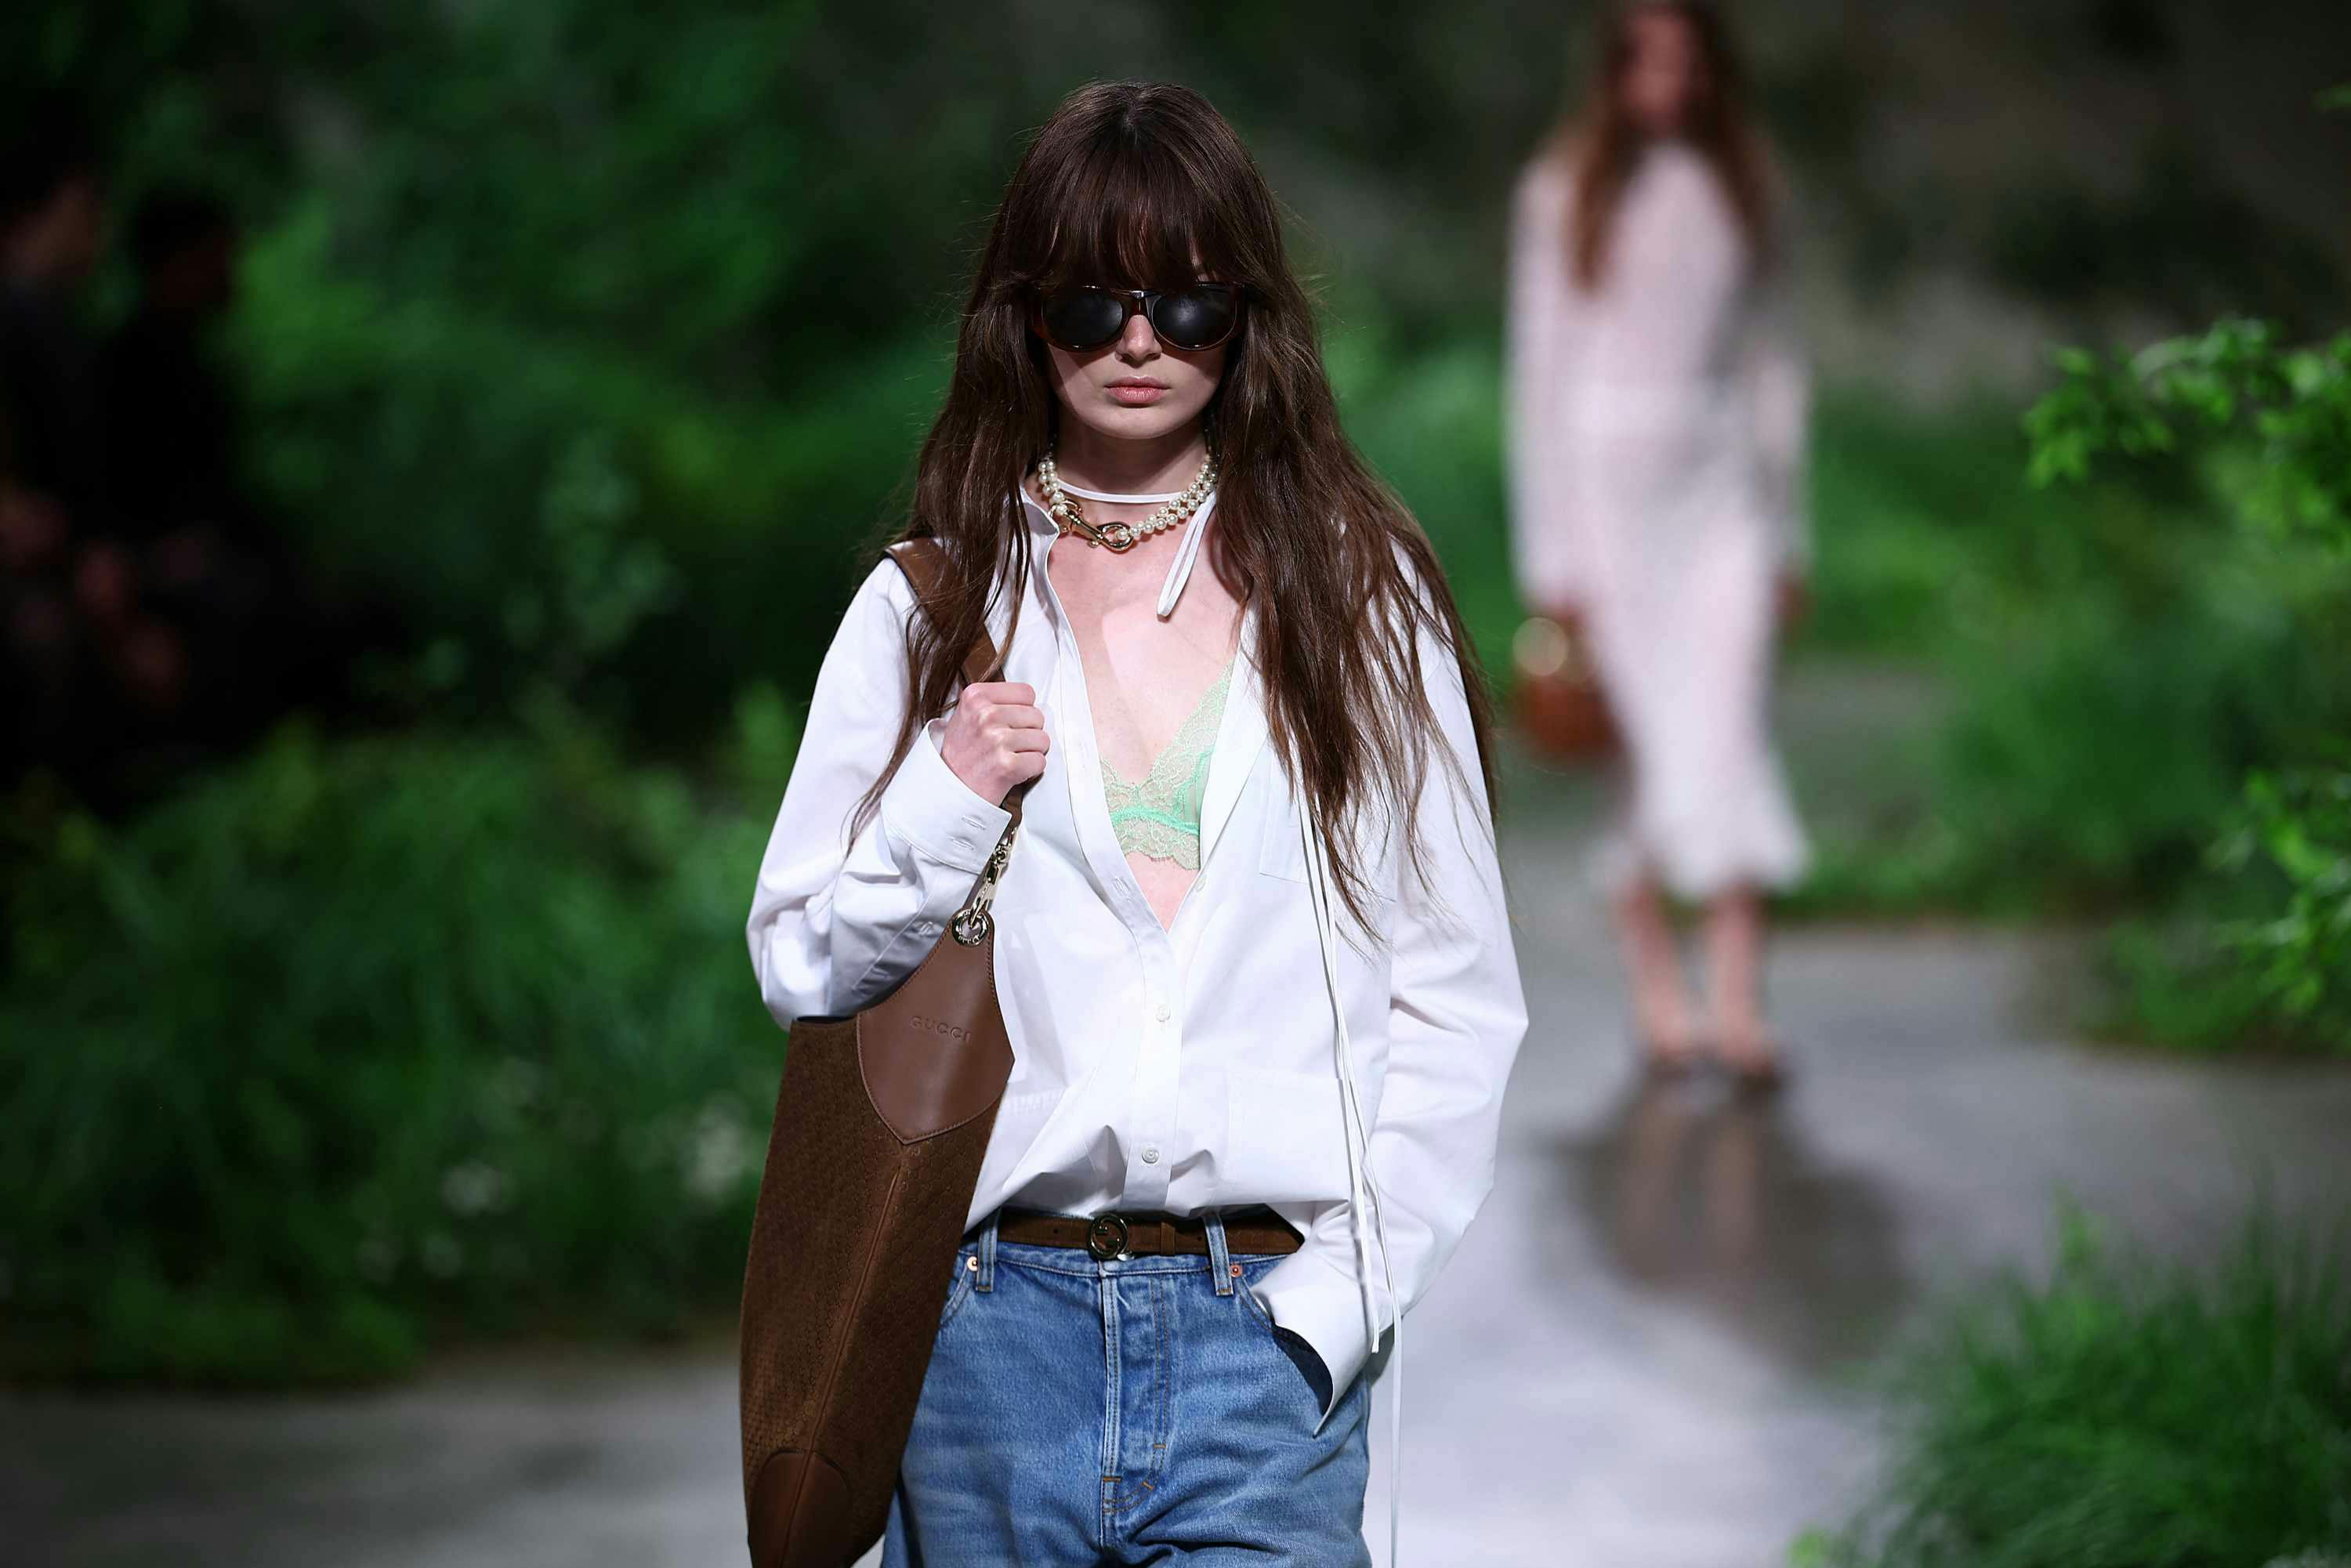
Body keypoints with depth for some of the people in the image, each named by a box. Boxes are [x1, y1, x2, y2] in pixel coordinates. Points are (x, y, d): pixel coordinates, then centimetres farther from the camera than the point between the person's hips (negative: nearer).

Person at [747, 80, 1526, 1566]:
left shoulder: (1358, 595, 7)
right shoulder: (926, 609, 10)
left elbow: (1458, 996, 5)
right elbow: (800, 969, 11)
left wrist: (1346, 1281, -5)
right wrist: (944, 806, -7)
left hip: (1265, 1322, -1)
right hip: (995, 1316, 2)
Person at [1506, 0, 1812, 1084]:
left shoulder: (1740, 191, 10)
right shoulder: (1564, 193, 0)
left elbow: (1772, 361, 15)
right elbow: (1540, 371, 0)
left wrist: (1786, 533, 13)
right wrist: (1551, 550, -4)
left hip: (1719, 479, 2)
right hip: (1610, 476, -2)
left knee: (1724, 725, -10)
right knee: (1655, 742, -3)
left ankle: (1737, 1003, -17)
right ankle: (1655, 988, 10)